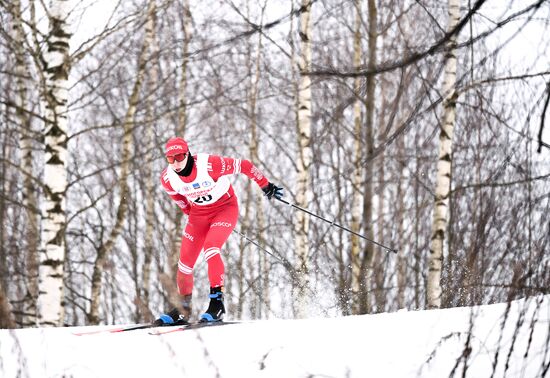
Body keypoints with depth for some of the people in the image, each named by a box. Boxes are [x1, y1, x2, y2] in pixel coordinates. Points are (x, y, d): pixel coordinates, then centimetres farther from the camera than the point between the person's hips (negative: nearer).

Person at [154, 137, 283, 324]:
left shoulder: (209, 164, -31)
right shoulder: (167, 178, -15)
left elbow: (244, 166, -20)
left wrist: (266, 186, -12)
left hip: (225, 208, -5)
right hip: (198, 214, 5)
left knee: (210, 247, -28)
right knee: (185, 260, -1)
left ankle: (217, 302, -22)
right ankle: (183, 310, 18)